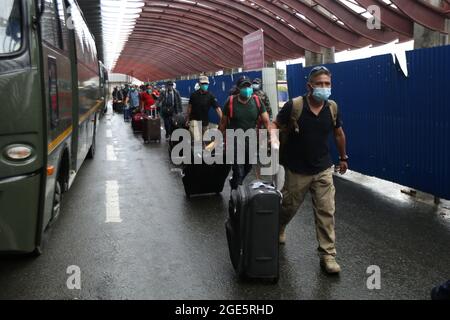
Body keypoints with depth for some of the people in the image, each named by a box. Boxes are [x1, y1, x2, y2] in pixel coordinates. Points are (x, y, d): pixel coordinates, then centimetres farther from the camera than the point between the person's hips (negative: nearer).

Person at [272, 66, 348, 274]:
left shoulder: (332, 108, -4)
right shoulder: (294, 106, -17)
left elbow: (338, 133, 12)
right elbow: (276, 124, -7)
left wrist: (343, 158, 21)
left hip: (323, 170, 2)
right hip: (297, 170, -2)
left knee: (326, 212, 0)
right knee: (289, 207, 17)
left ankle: (328, 255, 10)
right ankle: (278, 229, 49)